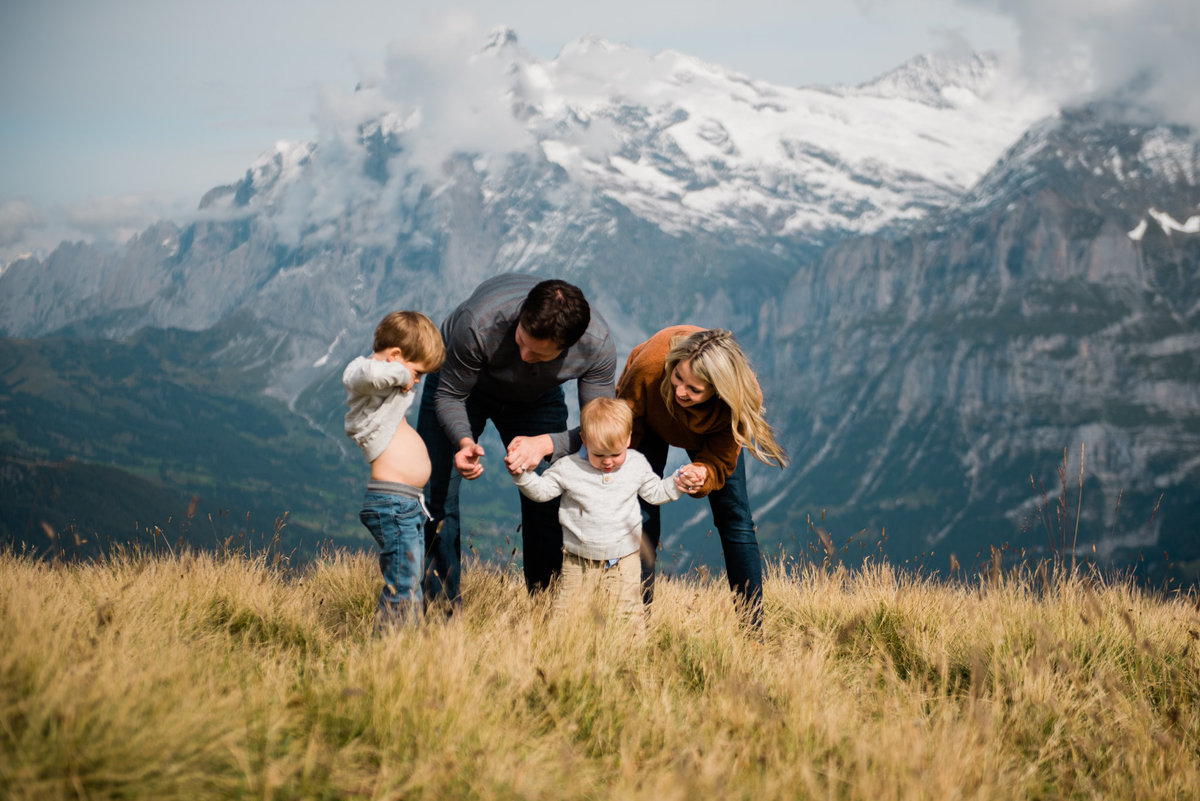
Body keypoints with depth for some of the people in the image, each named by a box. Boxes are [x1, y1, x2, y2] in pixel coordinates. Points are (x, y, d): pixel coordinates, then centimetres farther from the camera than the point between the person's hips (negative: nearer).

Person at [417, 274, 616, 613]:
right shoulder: (478, 323, -42)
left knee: (546, 506, -8)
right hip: (463, 380, -1)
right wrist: (464, 441, -46)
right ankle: (442, 613, 0)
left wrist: (547, 444, -44)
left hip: (538, 396, 1)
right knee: (436, 496, -11)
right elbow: (449, 395, -26)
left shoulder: (598, 345, -36)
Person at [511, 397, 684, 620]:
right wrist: (522, 475, -18)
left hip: (624, 558, 0)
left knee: (627, 611, -2)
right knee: (564, 612, 2)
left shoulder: (637, 465, -3)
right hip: (579, 558, 0)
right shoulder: (568, 468, -9)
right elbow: (541, 490, -1)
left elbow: (655, 492, 11)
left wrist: (677, 484, -5)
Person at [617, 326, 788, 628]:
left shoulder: (740, 397, -39)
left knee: (735, 518, -4)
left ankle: (754, 629, 3)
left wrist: (702, 475, -50)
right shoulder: (650, 365, -44)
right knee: (642, 517, -14)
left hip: (708, 433, 1)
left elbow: (721, 460, -27)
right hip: (652, 421, -1)